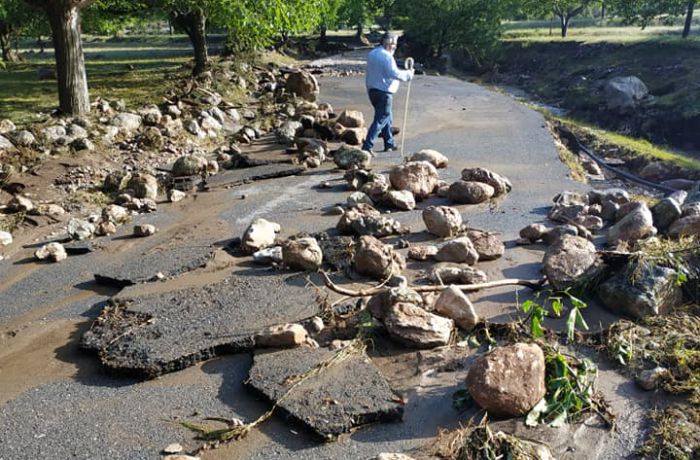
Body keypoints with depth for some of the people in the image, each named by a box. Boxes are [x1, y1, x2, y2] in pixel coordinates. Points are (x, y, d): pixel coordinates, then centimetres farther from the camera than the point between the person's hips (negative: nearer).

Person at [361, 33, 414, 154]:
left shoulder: (372, 54, 13)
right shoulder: (387, 56, -16)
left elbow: (369, 74, 18)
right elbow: (394, 73, -22)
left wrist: (369, 88, 23)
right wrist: (408, 74, -8)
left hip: (372, 90, 10)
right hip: (384, 92, -10)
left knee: (387, 117, 21)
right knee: (380, 120, -7)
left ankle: (389, 144, 27)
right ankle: (367, 146, -13)